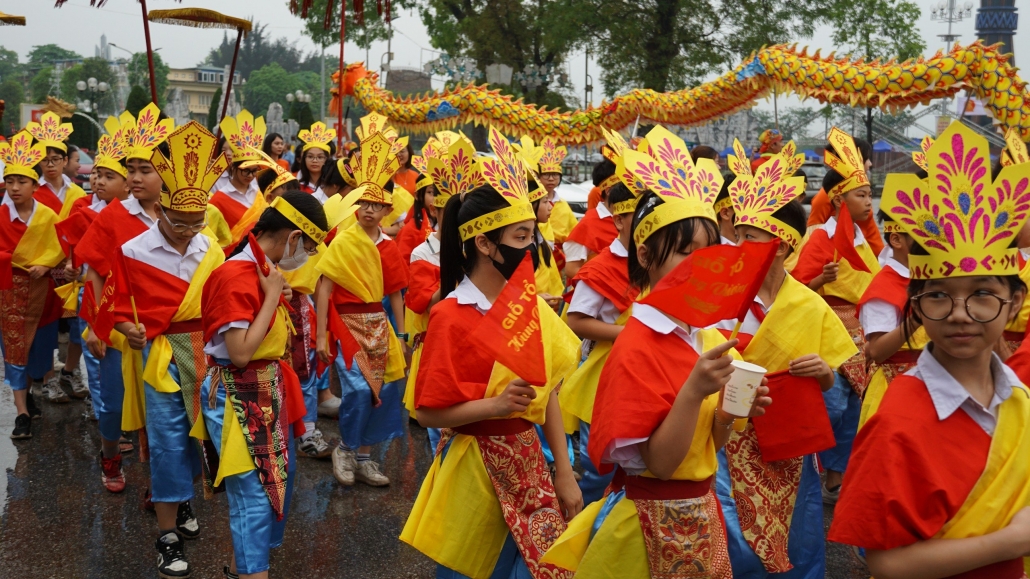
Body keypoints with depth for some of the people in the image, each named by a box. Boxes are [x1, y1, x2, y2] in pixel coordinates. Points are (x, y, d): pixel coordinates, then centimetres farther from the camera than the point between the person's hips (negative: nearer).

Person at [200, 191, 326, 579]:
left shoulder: (263, 270, 5)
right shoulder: (236, 276, -24)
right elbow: (240, 353, -28)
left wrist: (277, 298, -2)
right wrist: (272, 297, -22)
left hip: (267, 391, 10)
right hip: (238, 396, -10)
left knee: (280, 480, 20)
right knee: (255, 493, -4)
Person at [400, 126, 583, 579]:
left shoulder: (530, 305, 2)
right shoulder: (452, 315, -15)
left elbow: (548, 392, 6)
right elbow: (428, 412, -13)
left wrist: (564, 472, 6)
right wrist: (497, 405, -26)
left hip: (528, 461, 6)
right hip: (477, 466, -6)